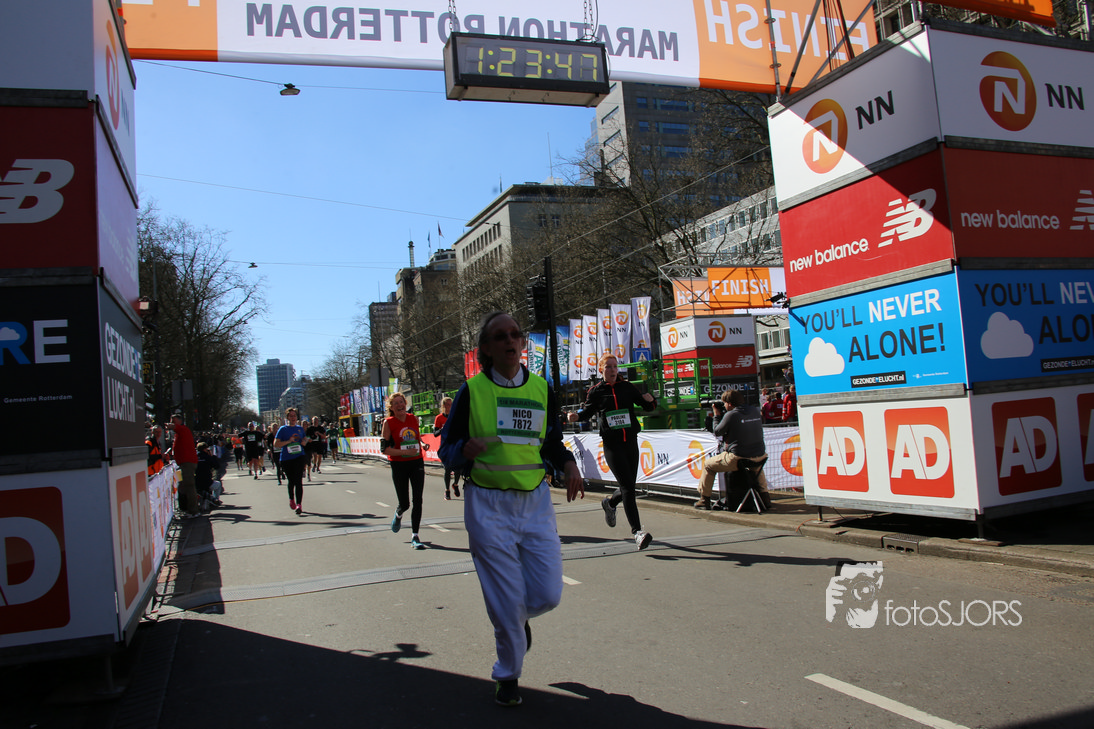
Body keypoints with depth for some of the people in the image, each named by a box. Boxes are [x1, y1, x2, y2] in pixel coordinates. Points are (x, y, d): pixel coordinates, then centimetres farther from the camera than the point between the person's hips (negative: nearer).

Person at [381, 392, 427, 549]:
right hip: (399, 465, -2)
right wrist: (405, 452, -19)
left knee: (417, 500, -8)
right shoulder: (388, 423, -7)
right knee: (404, 503, 6)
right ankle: (398, 515, 44)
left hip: (417, 463, 2)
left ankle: (415, 536, 1)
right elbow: (384, 449, -11)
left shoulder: (413, 418, 4)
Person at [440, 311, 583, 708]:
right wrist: (466, 449, -23)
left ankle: (520, 617, 36)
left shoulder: (541, 388, 6)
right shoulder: (472, 390, -3)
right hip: (488, 505, -3)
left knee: (547, 595, -1)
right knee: (506, 601, 0)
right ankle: (508, 676, 25)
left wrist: (568, 465, -3)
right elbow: (447, 447, 0)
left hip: (535, 500, 3)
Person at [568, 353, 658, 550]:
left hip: (630, 442, 4)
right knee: (627, 485, -13)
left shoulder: (627, 387, 6)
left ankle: (609, 502, 44)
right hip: (611, 444, -4)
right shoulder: (596, 391, 1)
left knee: (629, 486, 11)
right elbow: (587, 411, 12)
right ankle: (636, 530, -10)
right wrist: (577, 416, -9)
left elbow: (647, 406, 12)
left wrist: (650, 400, -9)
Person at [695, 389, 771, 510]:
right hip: (760, 457, 6)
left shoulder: (731, 415, -12)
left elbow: (717, 432, -2)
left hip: (737, 459, -6)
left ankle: (704, 499, 18)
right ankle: (765, 497, 38)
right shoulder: (755, 410, 4)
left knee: (708, 465, 16)